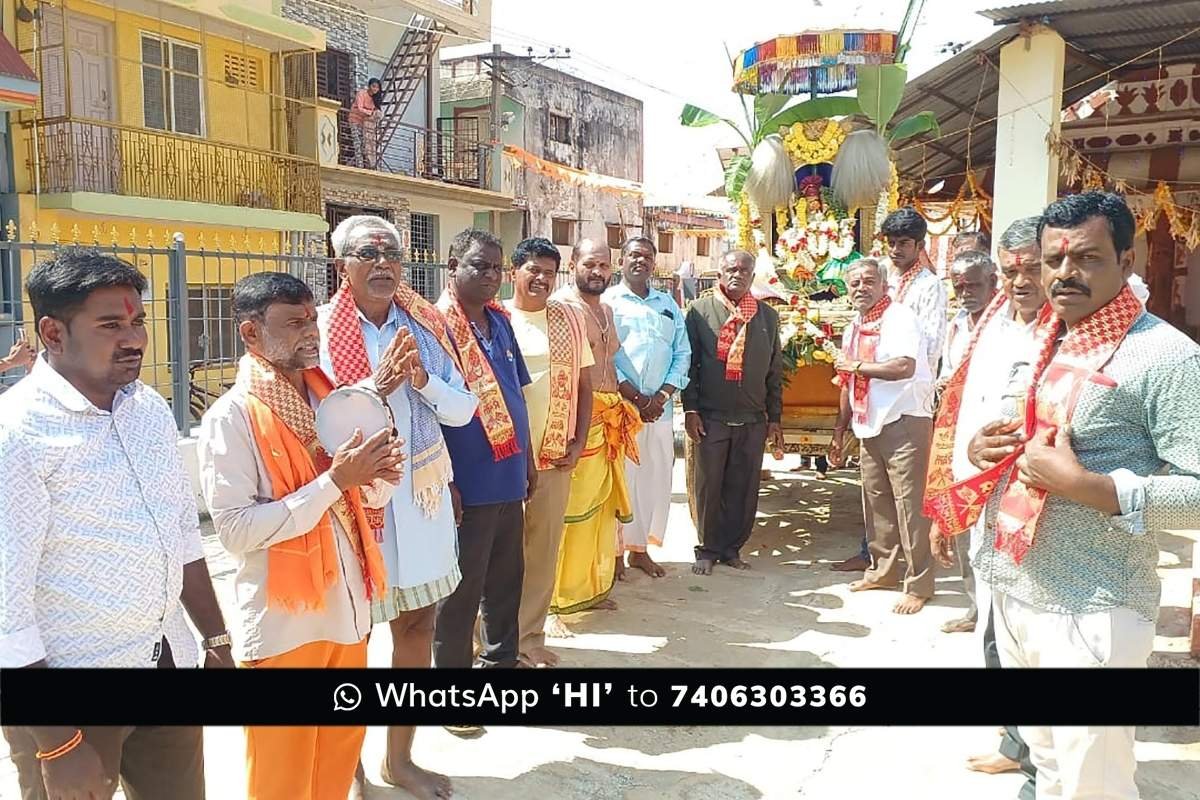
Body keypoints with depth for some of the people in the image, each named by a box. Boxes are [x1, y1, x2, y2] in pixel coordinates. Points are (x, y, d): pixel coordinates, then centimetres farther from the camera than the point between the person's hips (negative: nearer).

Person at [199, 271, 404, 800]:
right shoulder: (231, 417, -14)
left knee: (339, 756, 21)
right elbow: (237, 530, -21)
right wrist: (333, 481, -23)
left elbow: (370, 498, 12)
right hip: (283, 624, -6)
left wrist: (380, 473, -11)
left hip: (348, 611, 6)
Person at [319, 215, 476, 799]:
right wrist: (378, 385, -24)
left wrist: (423, 380, -15)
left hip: (421, 497, 5)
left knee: (418, 625, 14)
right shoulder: (321, 330, -8)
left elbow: (462, 410, 2)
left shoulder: (427, 325, 5)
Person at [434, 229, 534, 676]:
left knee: (507, 580, 20)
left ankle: (503, 658, 37)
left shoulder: (500, 321, 9)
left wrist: (527, 458, 16)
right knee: (461, 592, 6)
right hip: (468, 485, -7)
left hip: (508, 477, 7)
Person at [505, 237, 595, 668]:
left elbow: (583, 383, 11)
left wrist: (579, 441, 1)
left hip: (556, 455, 3)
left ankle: (530, 636, 23)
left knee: (544, 549, 9)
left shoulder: (571, 318, 8)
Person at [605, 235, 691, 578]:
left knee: (655, 478, 8)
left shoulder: (668, 304, 16)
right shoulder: (607, 302, 2)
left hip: (660, 408, 5)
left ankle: (640, 548, 21)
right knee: (619, 479, -3)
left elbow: (683, 354, 10)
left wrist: (661, 396, -5)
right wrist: (636, 397, -12)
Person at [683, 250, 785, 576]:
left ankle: (732, 548, 21)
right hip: (711, 416, -2)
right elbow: (688, 363, -1)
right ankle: (708, 549, 18)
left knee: (744, 488, 6)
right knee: (709, 486, 5)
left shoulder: (768, 316, 10)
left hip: (753, 420, 3)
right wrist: (690, 409, -7)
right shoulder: (699, 310, 1)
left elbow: (775, 371, 11)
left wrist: (775, 418, 8)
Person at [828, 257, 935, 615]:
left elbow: (905, 367, -27)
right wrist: (840, 431, 22)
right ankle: (883, 569, 28)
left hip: (904, 424, -8)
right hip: (870, 426, 8)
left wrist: (858, 365, -15)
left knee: (909, 504, -5)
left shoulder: (900, 318, -10)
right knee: (876, 502, 14)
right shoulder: (853, 329, 14)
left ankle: (918, 585, 5)